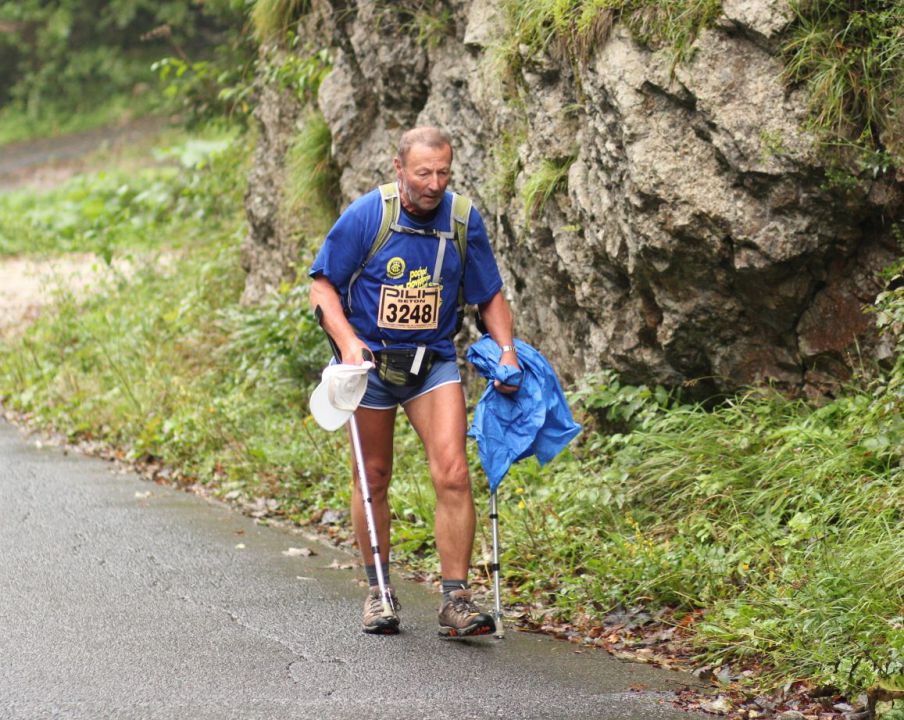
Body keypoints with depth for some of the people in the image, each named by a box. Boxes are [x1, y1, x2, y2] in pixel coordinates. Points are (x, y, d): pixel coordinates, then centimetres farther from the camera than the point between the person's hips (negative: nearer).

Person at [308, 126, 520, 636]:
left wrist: (507, 350, -7)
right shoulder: (365, 216, -12)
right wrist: (348, 341, -20)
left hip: (434, 361, 1)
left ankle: (456, 600, -12)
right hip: (370, 359, -1)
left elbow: (490, 294, 7)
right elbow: (324, 286, -6)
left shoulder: (464, 221, -4)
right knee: (374, 478, 8)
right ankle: (378, 591, 25)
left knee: (453, 474, -15)